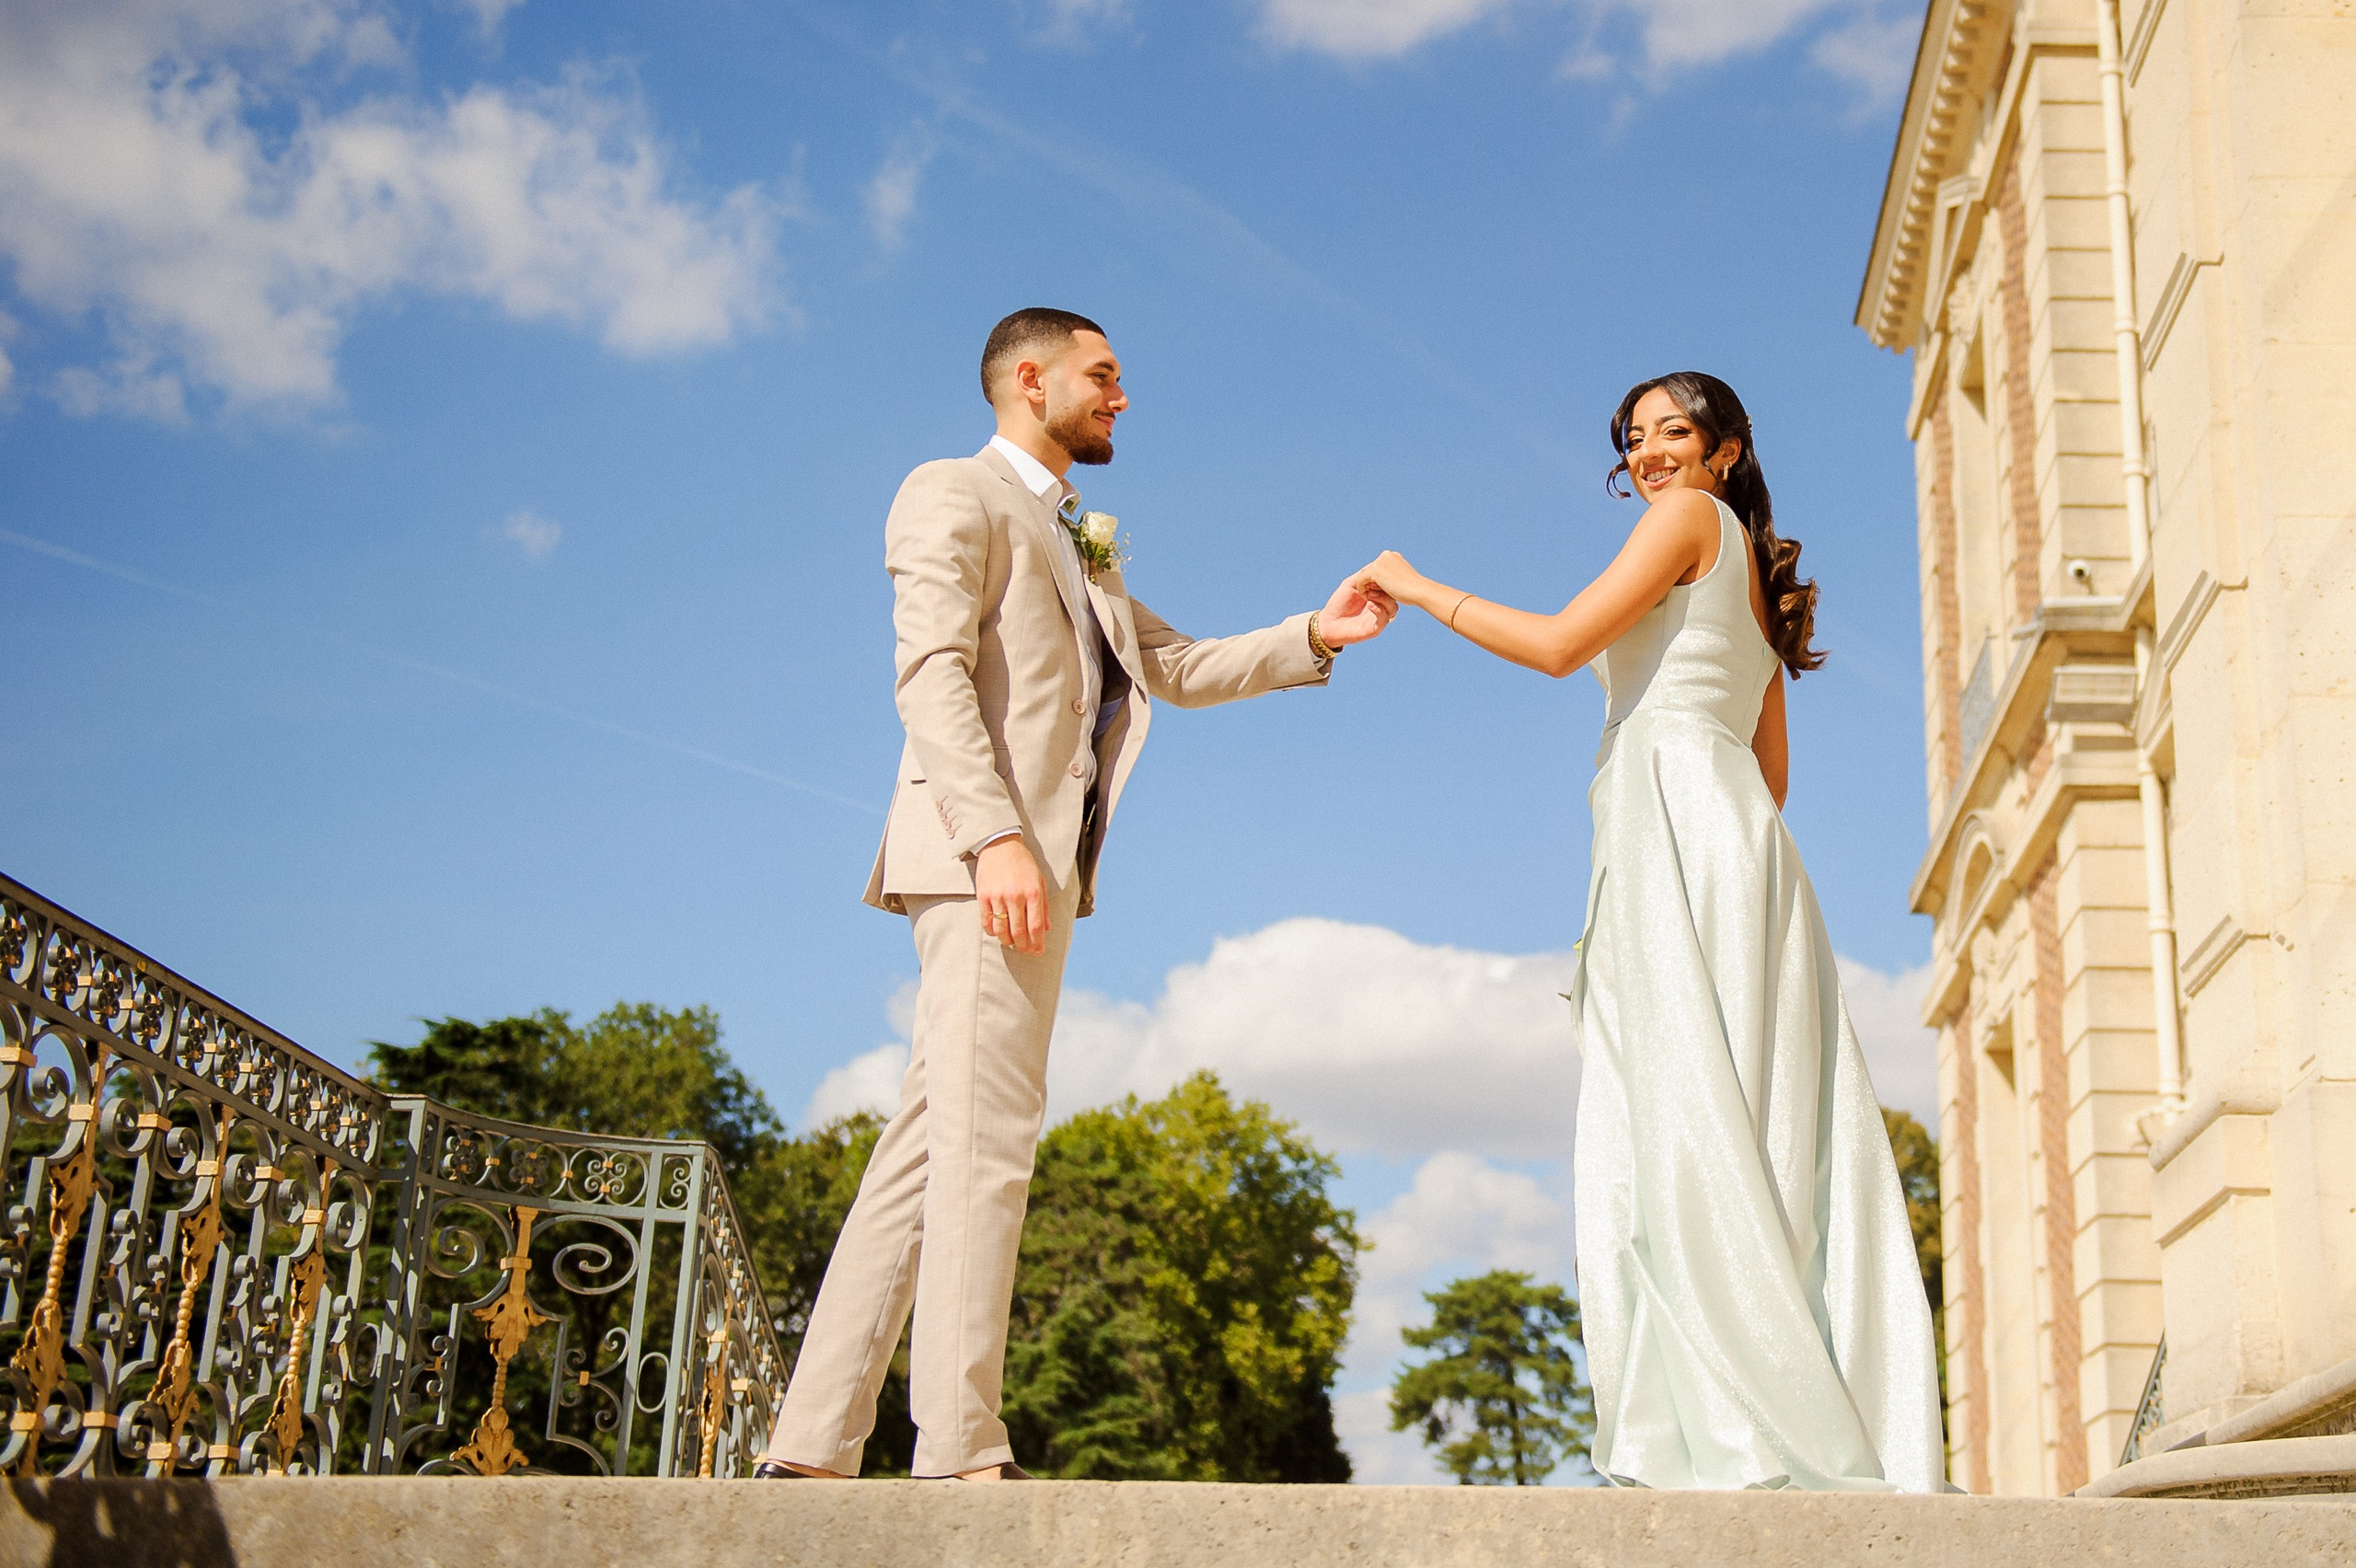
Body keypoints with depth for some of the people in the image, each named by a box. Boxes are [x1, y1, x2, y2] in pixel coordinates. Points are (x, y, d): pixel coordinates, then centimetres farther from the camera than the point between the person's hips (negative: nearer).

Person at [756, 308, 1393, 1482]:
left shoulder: (1073, 546, 31)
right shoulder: (955, 495, 2)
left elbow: (1177, 668, 29)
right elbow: (930, 672, -11)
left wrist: (1313, 637, 16)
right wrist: (995, 836, -23)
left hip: (1034, 864, 9)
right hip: (982, 858, -9)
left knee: (931, 1146, 4)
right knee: (985, 1139, -13)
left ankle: (811, 1444, 5)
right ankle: (961, 1451, -14)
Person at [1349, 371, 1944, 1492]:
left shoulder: (1691, 518, 3)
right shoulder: (1750, 579, 28)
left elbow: (1560, 644, -6)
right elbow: (1774, 765, 26)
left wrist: (1419, 589, 3)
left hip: (1679, 828, -9)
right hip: (1731, 834, 9)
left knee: (1689, 1120, -14)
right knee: (1714, 1135, 2)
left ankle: (1760, 1438, -18)